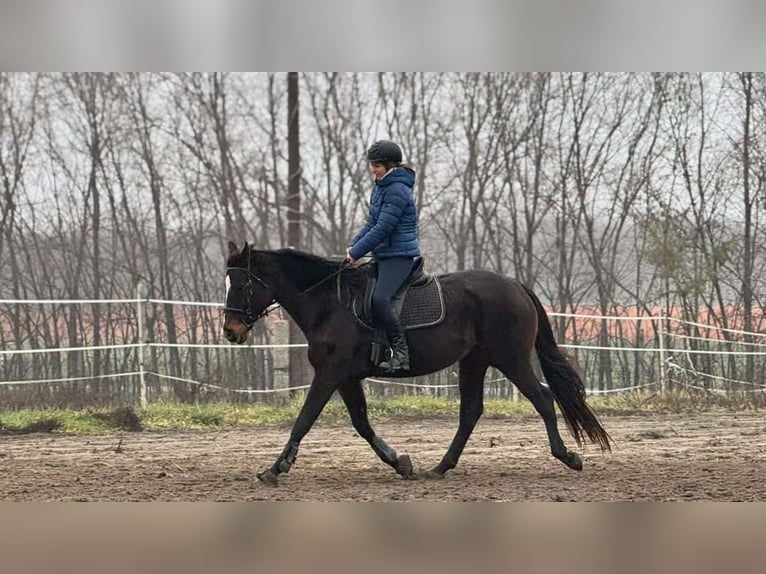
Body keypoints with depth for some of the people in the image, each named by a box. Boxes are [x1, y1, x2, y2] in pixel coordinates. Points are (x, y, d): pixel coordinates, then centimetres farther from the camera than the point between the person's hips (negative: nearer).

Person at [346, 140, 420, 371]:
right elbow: (372, 223, 21)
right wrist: (353, 246, 7)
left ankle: (400, 353, -26)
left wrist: (356, 253, -17)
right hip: (383, 256, 11)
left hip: (399, 255, -11)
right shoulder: (380, 187, 16)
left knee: (379, 299, -29)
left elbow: (382, 228, -21)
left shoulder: (397, 191, -16)